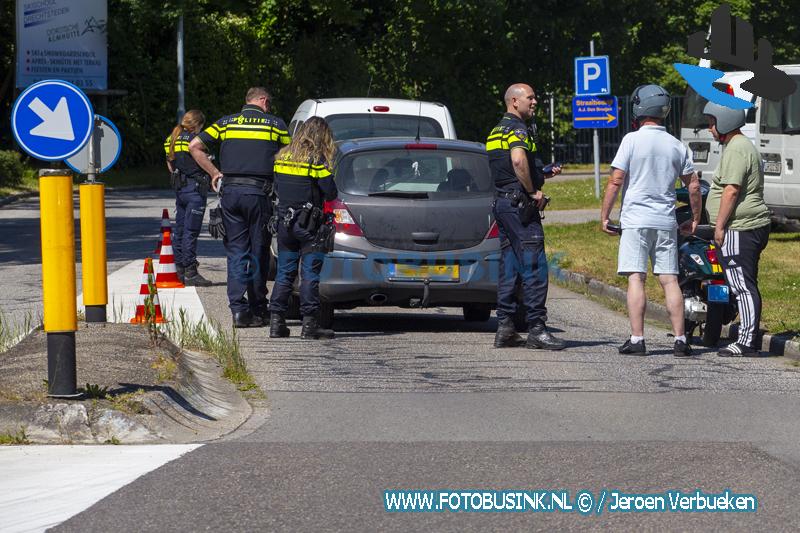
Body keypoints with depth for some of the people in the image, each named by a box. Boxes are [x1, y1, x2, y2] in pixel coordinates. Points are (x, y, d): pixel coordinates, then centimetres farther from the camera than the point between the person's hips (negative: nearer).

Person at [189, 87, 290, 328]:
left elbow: (195, 146, 5)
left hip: (230, 191, 2)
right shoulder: (275, 124, 6)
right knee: (259, 251, 8)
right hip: (258, 192, -2)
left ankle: (238, 308, -6)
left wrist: (214, 172, 10)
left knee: (236, 251, 4)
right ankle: (258, 307, 14)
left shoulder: (226, 123, 12)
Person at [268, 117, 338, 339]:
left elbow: (277, 187, 14)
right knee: (310, 274, -1)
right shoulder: (317, 159, -11)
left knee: (284, 273, 10)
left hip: (284, 222, 5)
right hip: (308, 223, -5)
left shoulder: (282, 156, 8)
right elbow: (330, 192, -11)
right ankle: (309, 323, -3)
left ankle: (276, 321, 7)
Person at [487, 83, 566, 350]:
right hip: (520, 204, -10)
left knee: (509, 266, 10)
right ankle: (536, 327, -13)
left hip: (501, 202, 10)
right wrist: (533, 191, -19)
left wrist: (544, 174, 22)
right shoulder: (517, 129, -11)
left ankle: (504, 328, 9)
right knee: (534, 266, -10)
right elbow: (518, 160, -30)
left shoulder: (498, 131, 20)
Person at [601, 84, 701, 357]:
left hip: (636, 220, -4)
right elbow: (694, 185, 11)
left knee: (636, 279, -5)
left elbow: (615, 181, -8)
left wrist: (604, 216, 0)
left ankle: (637, 339, -10)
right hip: (666, 222, 4)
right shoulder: (676, 146, 9)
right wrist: (695, 220, 23)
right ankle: (680, 340, 1)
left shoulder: (632, 140, -6)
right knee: (669, 280, 5)